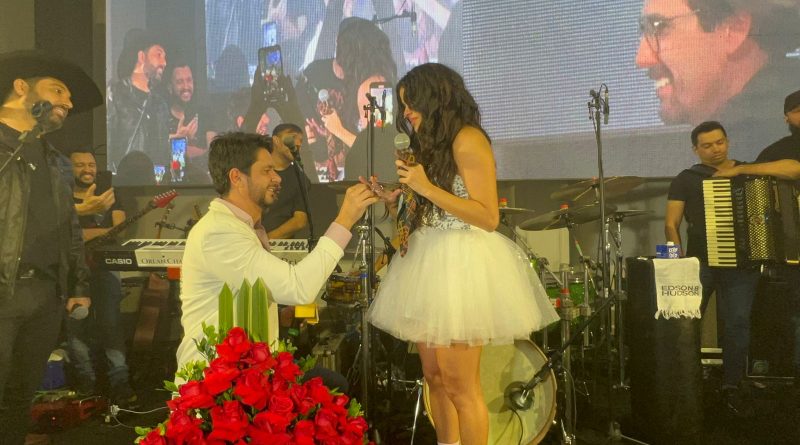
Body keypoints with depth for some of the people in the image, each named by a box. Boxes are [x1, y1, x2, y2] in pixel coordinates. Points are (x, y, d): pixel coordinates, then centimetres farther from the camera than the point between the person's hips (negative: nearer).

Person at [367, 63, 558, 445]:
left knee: (460, 383, -4)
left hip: (461, 265, -9)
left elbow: (489, 217, -17)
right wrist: (393, 200, 4)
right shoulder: (430, 145, 17)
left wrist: (428, 188, -20)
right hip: (430, 263, 9)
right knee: (434, 376, 11)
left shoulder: (467, 139, -9)